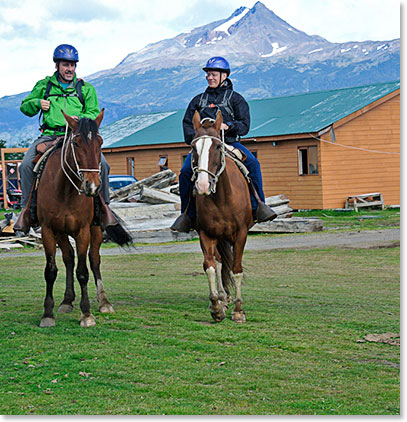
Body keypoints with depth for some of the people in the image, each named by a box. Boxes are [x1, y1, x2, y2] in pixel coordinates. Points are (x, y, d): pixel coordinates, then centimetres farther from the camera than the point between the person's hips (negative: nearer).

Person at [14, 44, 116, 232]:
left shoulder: (86, 89, 13)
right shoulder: (44, 86, 15)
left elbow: (95, 114, 10)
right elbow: (25, 107, 22)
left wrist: (80, 118, -12)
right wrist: (37, 103, -1)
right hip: (49, 136, 0)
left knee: (101, 163, -24)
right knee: (26, 165, -24)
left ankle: (103, 205, -7)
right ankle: (27, 207, -11)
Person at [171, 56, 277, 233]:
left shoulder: (235, 98, 11)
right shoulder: (198, 100, 20)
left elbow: (244, 125, 0)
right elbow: (187, 124, 14)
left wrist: (228, 126, -20)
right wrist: (195, 139, -6)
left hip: (230, 143, -2)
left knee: (252, 163, -29)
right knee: (185, 172, -24)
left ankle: (258, 206, -21)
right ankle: (188, 214, -13)